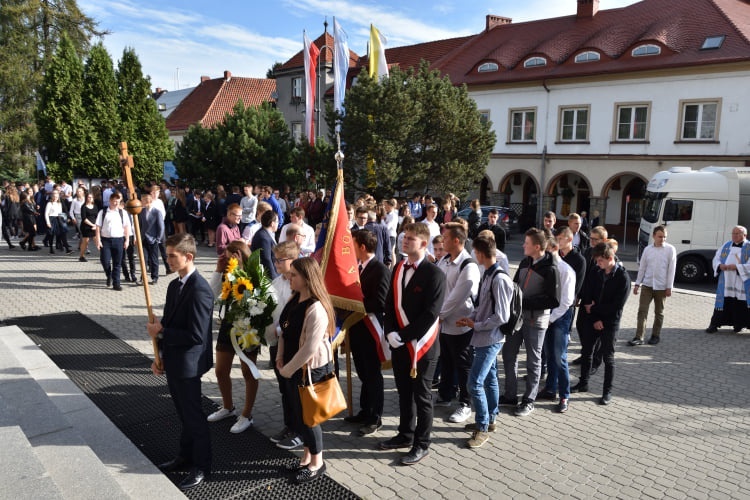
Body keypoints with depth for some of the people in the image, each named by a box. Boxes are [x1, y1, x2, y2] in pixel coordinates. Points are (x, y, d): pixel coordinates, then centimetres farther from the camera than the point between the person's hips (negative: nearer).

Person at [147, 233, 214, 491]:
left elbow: (196, 336, -26)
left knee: (193, 415, 7)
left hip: (188, 364, -8)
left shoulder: (199, 290, -24)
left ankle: (201, 467, 23)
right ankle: (186, 455, 40)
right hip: (173, 361, 9)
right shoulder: (174, 285, 6)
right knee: (183, 413, 23)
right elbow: (170, 324, 13)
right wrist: (161, 357, 9)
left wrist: (160, 332, -17)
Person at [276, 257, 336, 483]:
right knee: (297, 413, 18)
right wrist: (280, 358, 1)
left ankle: (317, 463, 27)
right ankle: (307, 454, 38)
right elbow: (285, 330, 12)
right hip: (293, 367, 8)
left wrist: (288, 369, -16)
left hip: (311, 369, -8)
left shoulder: (316, 308, -26)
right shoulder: (295, 299, 3)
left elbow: (310, 348, -26)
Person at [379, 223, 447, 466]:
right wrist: (390, 332, -5)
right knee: (404, 391, 20)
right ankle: (406, 434, 37)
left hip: (421, 345, -6)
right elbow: (390, 303, 9)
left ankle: (421, 444, 23)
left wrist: (404, 336, -17)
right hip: (399, 343, 6)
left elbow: (430, 313, -19)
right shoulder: (399, 268, 7)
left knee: (421, 396, 7)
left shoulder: (434, 274, -15)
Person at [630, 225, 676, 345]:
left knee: (659, 313, 12)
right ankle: (639, 337, -3)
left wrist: (669, 287, -8)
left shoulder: (670, 249, -4)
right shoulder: (648, 249, 4)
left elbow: (671, 269, -5)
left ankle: (655, 335, 25)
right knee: (642, 310, -4)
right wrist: (637, 284, 7)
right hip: (647, 285, 2)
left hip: (661, 286, -2)